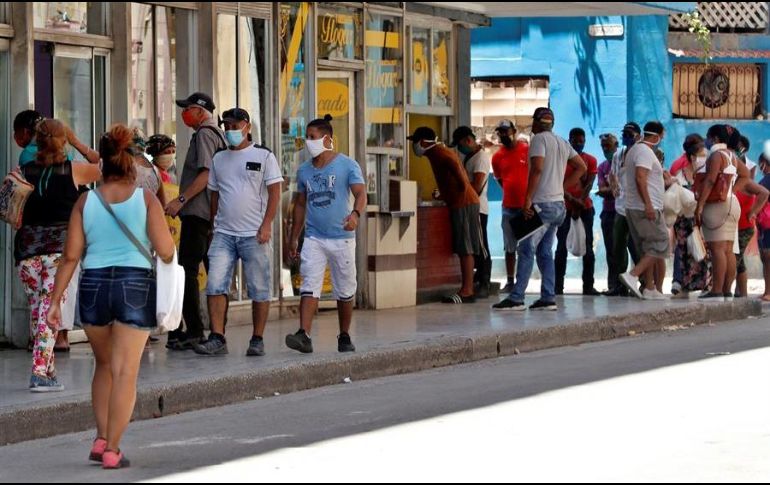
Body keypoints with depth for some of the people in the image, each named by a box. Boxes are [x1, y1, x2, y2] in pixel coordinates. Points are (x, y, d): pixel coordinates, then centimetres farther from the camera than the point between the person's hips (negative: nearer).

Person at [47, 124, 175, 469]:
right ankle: (112, 450, -2)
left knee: (104, 366, 20)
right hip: (135, 286, -3)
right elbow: (166, 252, -5)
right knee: (125, 372, 0)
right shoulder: (146, 199, -2)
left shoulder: (86, 201, 4)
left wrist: (56, 299, 5)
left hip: (94, 286, 3)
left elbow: (71, 255, 1)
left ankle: (101, 439, 13)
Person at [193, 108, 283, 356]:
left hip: (254, 234, -3)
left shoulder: (264, 156, 2)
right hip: (223, 233, 3)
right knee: (215, 286, -9)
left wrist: (266, 225, -12)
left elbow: (274, 192, -3)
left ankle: (258, 340, 8)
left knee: (259, 289, 0)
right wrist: (213, 226, 13)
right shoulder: (219, 159, 15)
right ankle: (217, 338, -9)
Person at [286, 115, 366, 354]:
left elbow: (360, 193, -13)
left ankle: (345, 336, 21)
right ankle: (304, 335, -21)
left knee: (345, 291, 7)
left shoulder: (347, 166, -2)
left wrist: (356, 214, -34)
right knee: (309, 287, -12)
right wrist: (294, 238, 16)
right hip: (314, 238, 3)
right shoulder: (304, 170, 11)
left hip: (341, 238, -3)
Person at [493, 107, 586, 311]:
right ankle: (548, 298, 6)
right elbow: (581, 167, 22)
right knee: (545, 252, 11)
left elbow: (537, 168, -21)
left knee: (526, 250, -8)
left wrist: (527, 200, -20)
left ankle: (516, 298, -13)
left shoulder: (539, 139, -8)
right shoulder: (562, 143, 17)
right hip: (559, 204, 8)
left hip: (542, 204, -8)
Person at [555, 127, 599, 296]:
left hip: (585, 207, 2)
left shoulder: (590, 160, 7)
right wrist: (572, 199, -18)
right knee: (562, 245, -5)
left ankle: (588, 286, 0)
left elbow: (589, 185, -1)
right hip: (565, 206, -2)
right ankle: (558, 285, -5)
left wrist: (579, 204, -12)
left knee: (588, 246, -1)